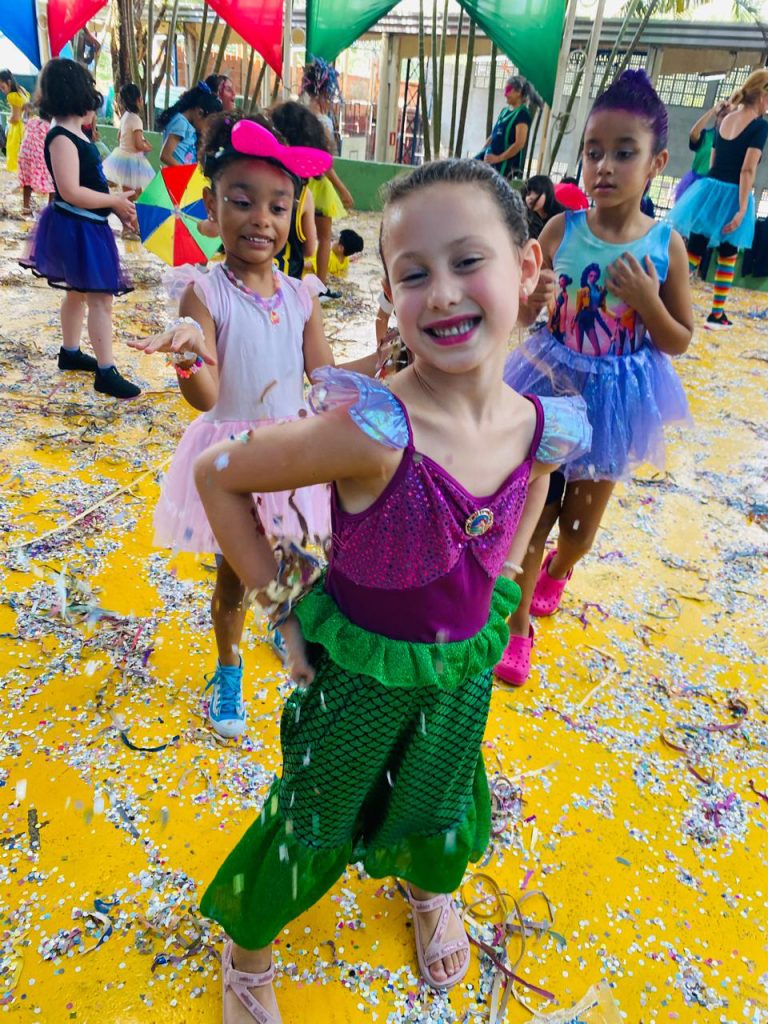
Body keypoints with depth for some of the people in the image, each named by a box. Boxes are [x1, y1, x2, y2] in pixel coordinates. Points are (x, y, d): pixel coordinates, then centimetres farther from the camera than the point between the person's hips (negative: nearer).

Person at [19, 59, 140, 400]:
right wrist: (116, 201, -16)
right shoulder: (61, 138, -18)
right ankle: (106, 372, -8)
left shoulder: (75, 134, 12)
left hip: (86, 226, 10)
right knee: (100, 297, -10)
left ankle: (69, 353, 33)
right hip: (76, 229, -10)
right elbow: (71, 192, -25)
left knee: (78, 292, 19)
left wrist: (117, 204, 4)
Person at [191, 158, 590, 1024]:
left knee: (439, 807, 30)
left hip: (465, 663, 5)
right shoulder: (373, 429, -35)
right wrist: (279, 605, -18)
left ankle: (430, 890, 67)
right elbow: (217, 476, -24)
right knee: (316, 825, 19)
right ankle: (247, 951, 52)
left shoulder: (545, 428, -17)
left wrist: (498, 587, 6)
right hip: (357, 669, -4)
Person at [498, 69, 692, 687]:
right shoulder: (562, 229, -10)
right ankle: (518, 624, 25)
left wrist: (646, 300, -22)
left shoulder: (666, 246, -11)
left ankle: (557, 570, 52)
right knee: (532, 510, 6)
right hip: (553, 386, 0)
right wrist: (532, 298, -27)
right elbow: (521, 316, -5)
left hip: (615, 400, 1)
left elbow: (679, 342, -5)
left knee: (583, 521, 17)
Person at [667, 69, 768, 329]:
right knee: (727, 257, 9)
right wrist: (742, 209, -21)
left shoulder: (726, 119, 10)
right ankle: (716, 314, 12)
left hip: (709, 189, 5)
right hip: (730, 196, -5)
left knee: (693, 252, 8)